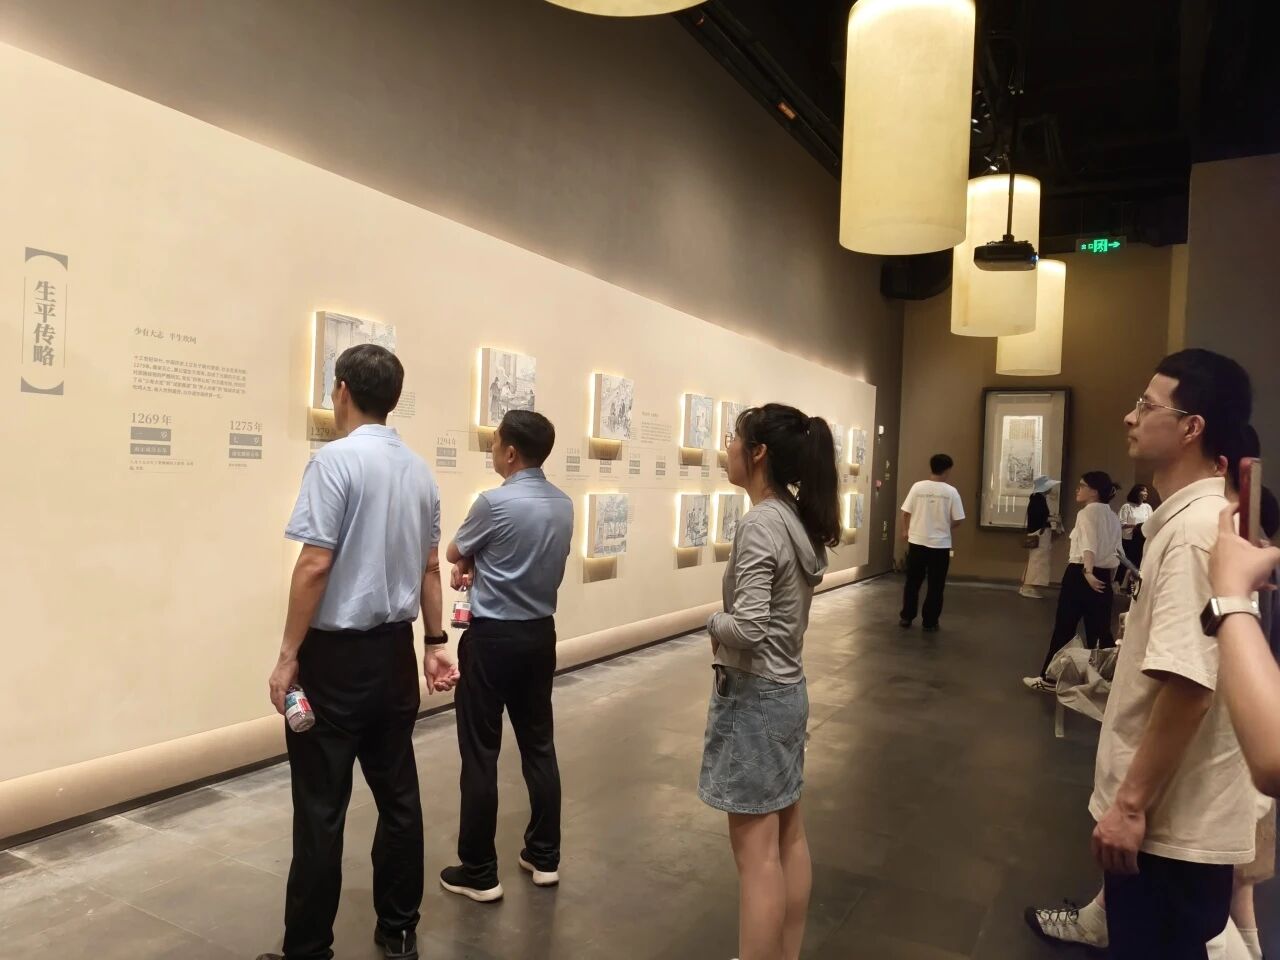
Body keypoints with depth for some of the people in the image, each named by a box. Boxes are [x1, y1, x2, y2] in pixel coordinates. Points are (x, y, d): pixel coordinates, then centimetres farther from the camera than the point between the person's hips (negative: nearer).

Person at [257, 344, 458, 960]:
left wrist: (289, 654, -10)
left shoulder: (336, 460, -14)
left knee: (322, 810, 4)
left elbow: (316, 565, -18)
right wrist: (434, 643, 19)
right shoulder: (419, 470, 7)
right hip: (394, 651, 7)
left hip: (336, 654, -6)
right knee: (398, 796, 14)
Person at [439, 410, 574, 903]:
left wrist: (468, 563, 21)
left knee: (481, 754, 3)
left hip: (493, 636, -6)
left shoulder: (495, 503, -17)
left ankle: (479, 872, 13)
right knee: (539, 744, 14)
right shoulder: (563, 506, 3)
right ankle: (544, 856, 25)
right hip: (540, 634, 7)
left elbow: (454, 553, 0)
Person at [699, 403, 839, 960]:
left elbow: (746, 628, -28)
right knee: (789, 839, 19)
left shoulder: (761, 524, -22)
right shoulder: (799, 519, 5)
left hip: (753, 697, -9)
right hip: (789, 689, 9)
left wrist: (713, 624, -9)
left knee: (756, 853, 3)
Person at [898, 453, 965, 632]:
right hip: (940, 545, -2)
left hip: (917, 542, 2)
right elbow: (957, 520, -7)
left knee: (912, 582, 12)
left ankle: (906, 618, 17)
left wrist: (905, 531, 17)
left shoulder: (917, 487, -5)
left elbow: (906, 513, -1)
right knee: (935, 586, 8)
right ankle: (930, 622, 12)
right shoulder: (951, 491, -8)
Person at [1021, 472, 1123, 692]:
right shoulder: (1113, 517, 14)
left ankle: (1049, 678, 10)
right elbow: (1116, 552, 13)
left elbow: (1089, 545, -24)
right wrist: (1109, 579, 21)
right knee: (1100, 631, 8)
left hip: (1080, 574, -7)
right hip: (1103, 577, 7)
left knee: (1064, 628, 2)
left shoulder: (1087, 512, -8)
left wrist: (1088, 572, -35)